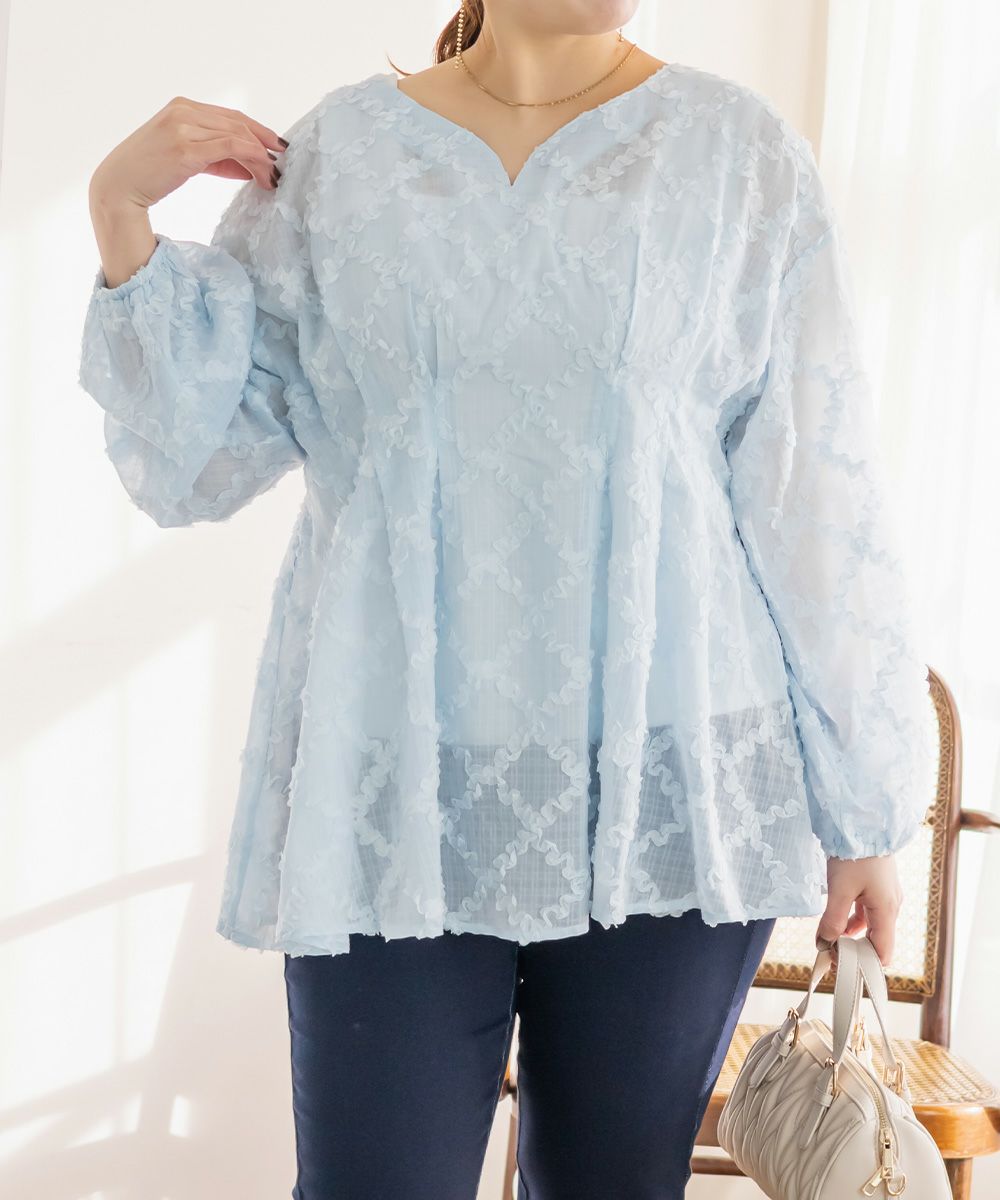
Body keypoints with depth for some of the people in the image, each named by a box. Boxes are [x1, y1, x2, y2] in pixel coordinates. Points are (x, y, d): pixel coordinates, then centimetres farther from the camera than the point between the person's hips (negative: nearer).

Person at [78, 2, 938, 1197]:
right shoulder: (335, 152, 6)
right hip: (393, 797, 1)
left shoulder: (741, 152, 3)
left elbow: (817, 499, 1)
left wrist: (863, 800, 1)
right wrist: (122, 217, -5)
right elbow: (194, 455, 7)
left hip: (670, 793, 0)